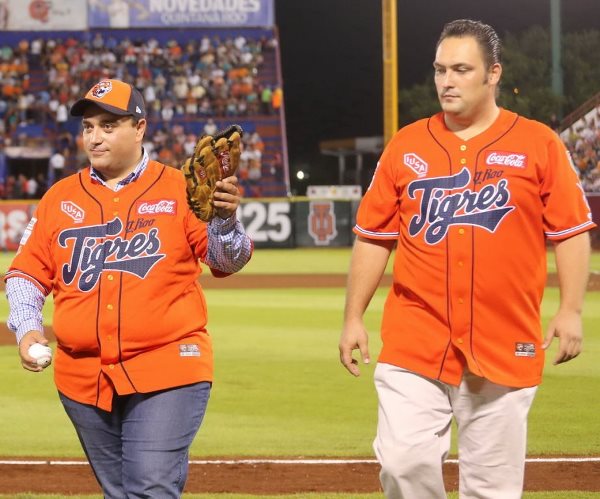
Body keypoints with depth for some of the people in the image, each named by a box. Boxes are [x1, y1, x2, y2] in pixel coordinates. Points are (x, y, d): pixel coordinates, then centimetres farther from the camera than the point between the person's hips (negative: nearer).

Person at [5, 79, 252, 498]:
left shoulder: (180, 190, 1)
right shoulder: (60, 198, 11)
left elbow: (228, 260, -5)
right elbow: (28, 273, 13)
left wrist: (225, 220, -26)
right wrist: (27, 328, -4)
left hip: (167, 372, -4)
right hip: (83, 379, 4)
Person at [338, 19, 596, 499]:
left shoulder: (538, 143, 3)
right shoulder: (406, 146, 9)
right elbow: (374, 237, 12)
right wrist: (353, 318, 7)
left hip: (504, 347, -1)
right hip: (413, 345, 1)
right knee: (404, 460, -13)